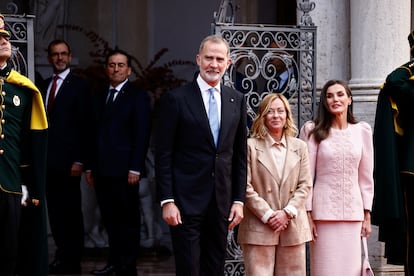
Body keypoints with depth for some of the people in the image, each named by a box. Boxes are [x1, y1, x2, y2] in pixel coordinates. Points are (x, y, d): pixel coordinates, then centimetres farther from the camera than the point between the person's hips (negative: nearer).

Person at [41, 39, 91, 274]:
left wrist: (79, 160, -13)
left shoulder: (79, 86, -3)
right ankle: (61, 257, 15)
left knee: (71, 212, 1)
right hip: (47, 161, 5)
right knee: (55, 211, 7)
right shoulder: (44, 86, 14)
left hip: (68, 161, -5)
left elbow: (84, 126, -7)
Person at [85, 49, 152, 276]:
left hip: (124, 171, -6)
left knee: (128, 220, -1)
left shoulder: (137, 97, -1)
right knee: (110, 219, 8)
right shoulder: (101, 97, 18)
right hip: (102, 170, 6)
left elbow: (142, 135, -7)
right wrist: (90, 167, 13)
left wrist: (135, 169, -14)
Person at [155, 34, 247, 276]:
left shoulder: (237, 101, 9)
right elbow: (163, 155, -5)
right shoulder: (176, 99, -4)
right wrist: (167, 201, -11)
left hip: (222, 202, 4)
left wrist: (239, 200, 6)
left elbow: (240, 155, 11)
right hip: (186, 201, -4)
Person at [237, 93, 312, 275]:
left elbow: (305, 185, 7)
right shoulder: (251, 146, -1)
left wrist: (287, 212, -7)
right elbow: (246, 186, -5)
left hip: (293, 228, 4)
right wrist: (267, 215, -11)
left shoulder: (299, 147, 12)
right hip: (259, 228, -3)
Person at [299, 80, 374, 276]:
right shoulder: (313, 130, 0)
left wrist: (367, 214, 8)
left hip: (353, 211, 3)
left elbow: (366, 176, 11)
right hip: (324, 212, -3)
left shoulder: (362, 131, 8)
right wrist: (307, 214, -6)